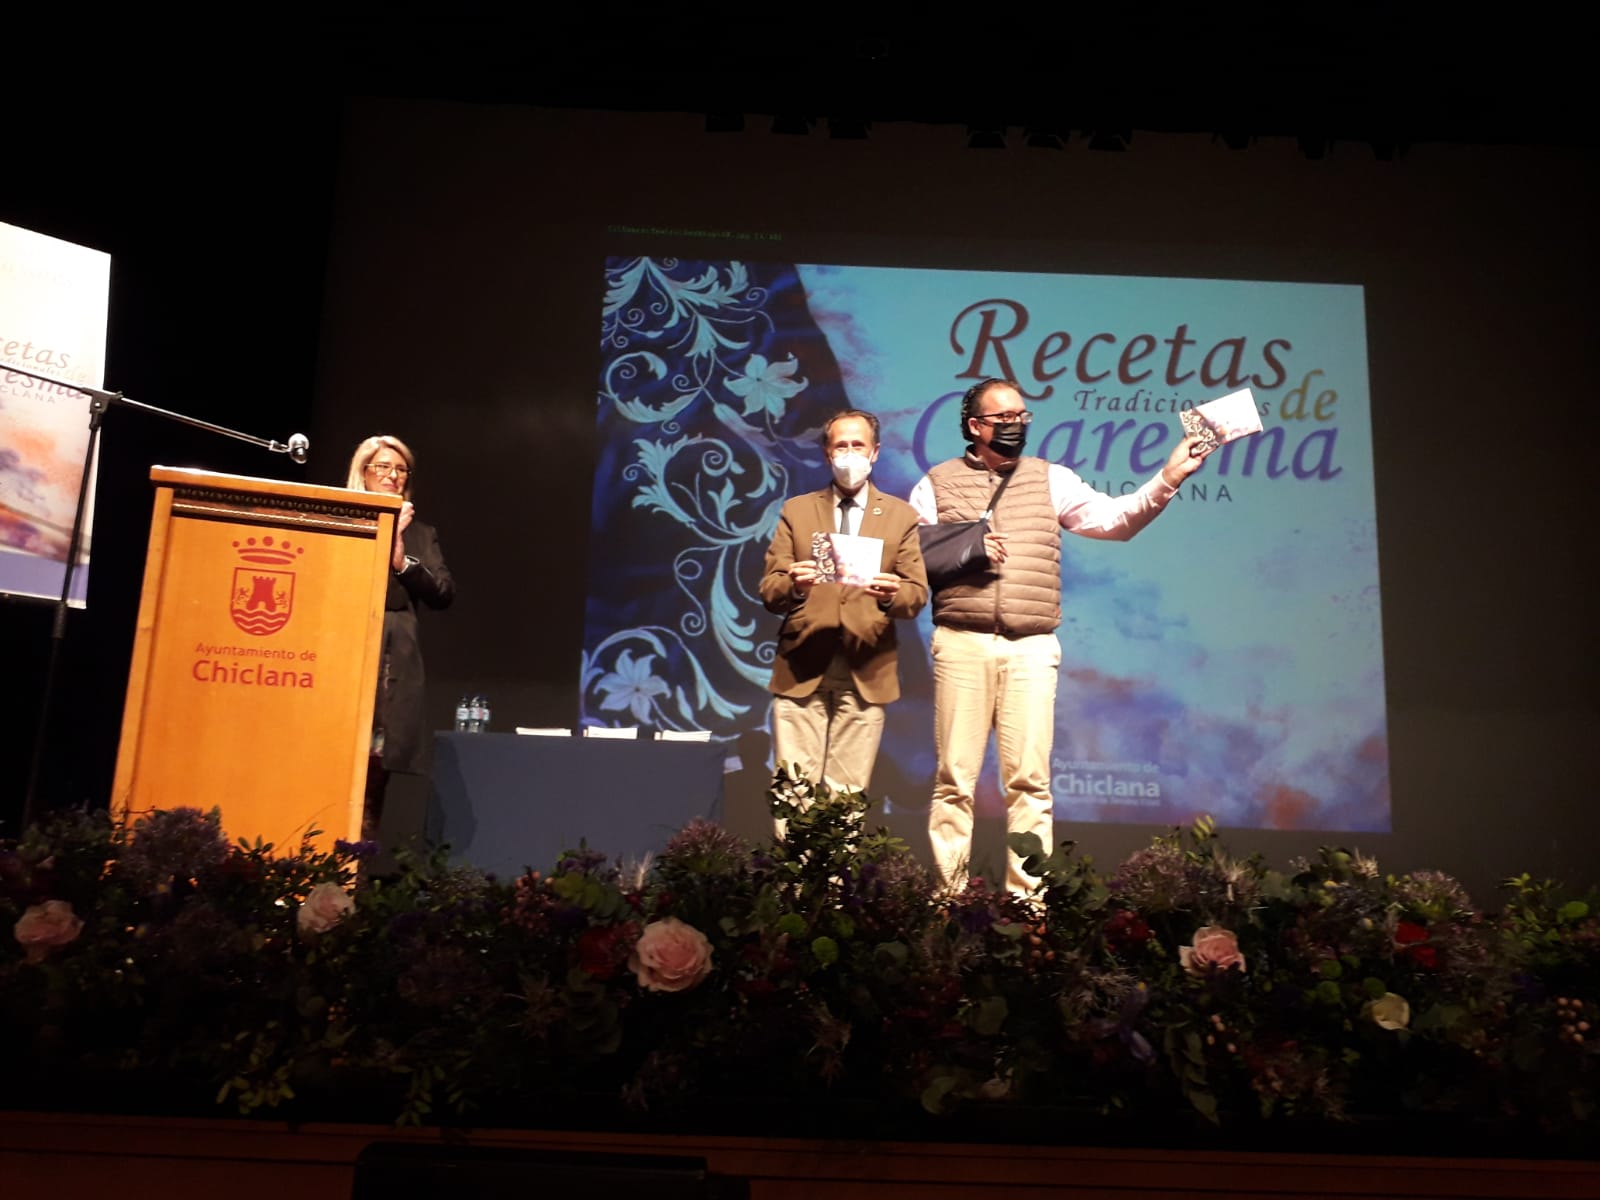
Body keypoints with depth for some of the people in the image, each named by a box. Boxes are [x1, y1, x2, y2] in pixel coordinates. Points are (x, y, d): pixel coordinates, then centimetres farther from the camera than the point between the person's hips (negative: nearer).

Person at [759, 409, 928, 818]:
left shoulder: (901, 516, 10)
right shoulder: (796, 511, 11)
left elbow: (918, 595, 3)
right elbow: (768, 590, 4)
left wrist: (892, 593, -21)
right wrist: (793, 585, -19)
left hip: (866, 673, 0)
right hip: (801, 668, 1)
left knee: (848, 795, 1)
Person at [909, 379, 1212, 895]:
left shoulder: (1052, 479, 14)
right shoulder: (938, 484, 11)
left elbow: (1113, 518, 3)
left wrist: (1168, 479, -9)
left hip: (1032, 648, 1)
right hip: (961, 644, -1)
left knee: (1030, 779, -1)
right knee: (955, 778, 1)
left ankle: (1027, 899, 6)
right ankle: (948, 896, 8)